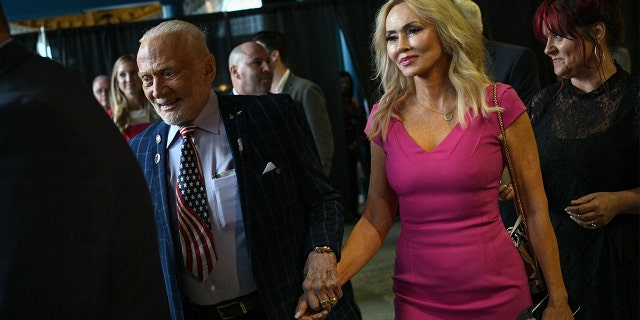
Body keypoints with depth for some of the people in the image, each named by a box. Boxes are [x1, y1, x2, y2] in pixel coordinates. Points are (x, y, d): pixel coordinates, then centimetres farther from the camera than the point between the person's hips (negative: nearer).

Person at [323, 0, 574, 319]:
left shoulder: (498, 103, -9)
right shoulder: (384, 118, -1)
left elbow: (535, 209, -5)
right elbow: (376, 218, 2)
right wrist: (331, 277, -13)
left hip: (495, 293, -2)